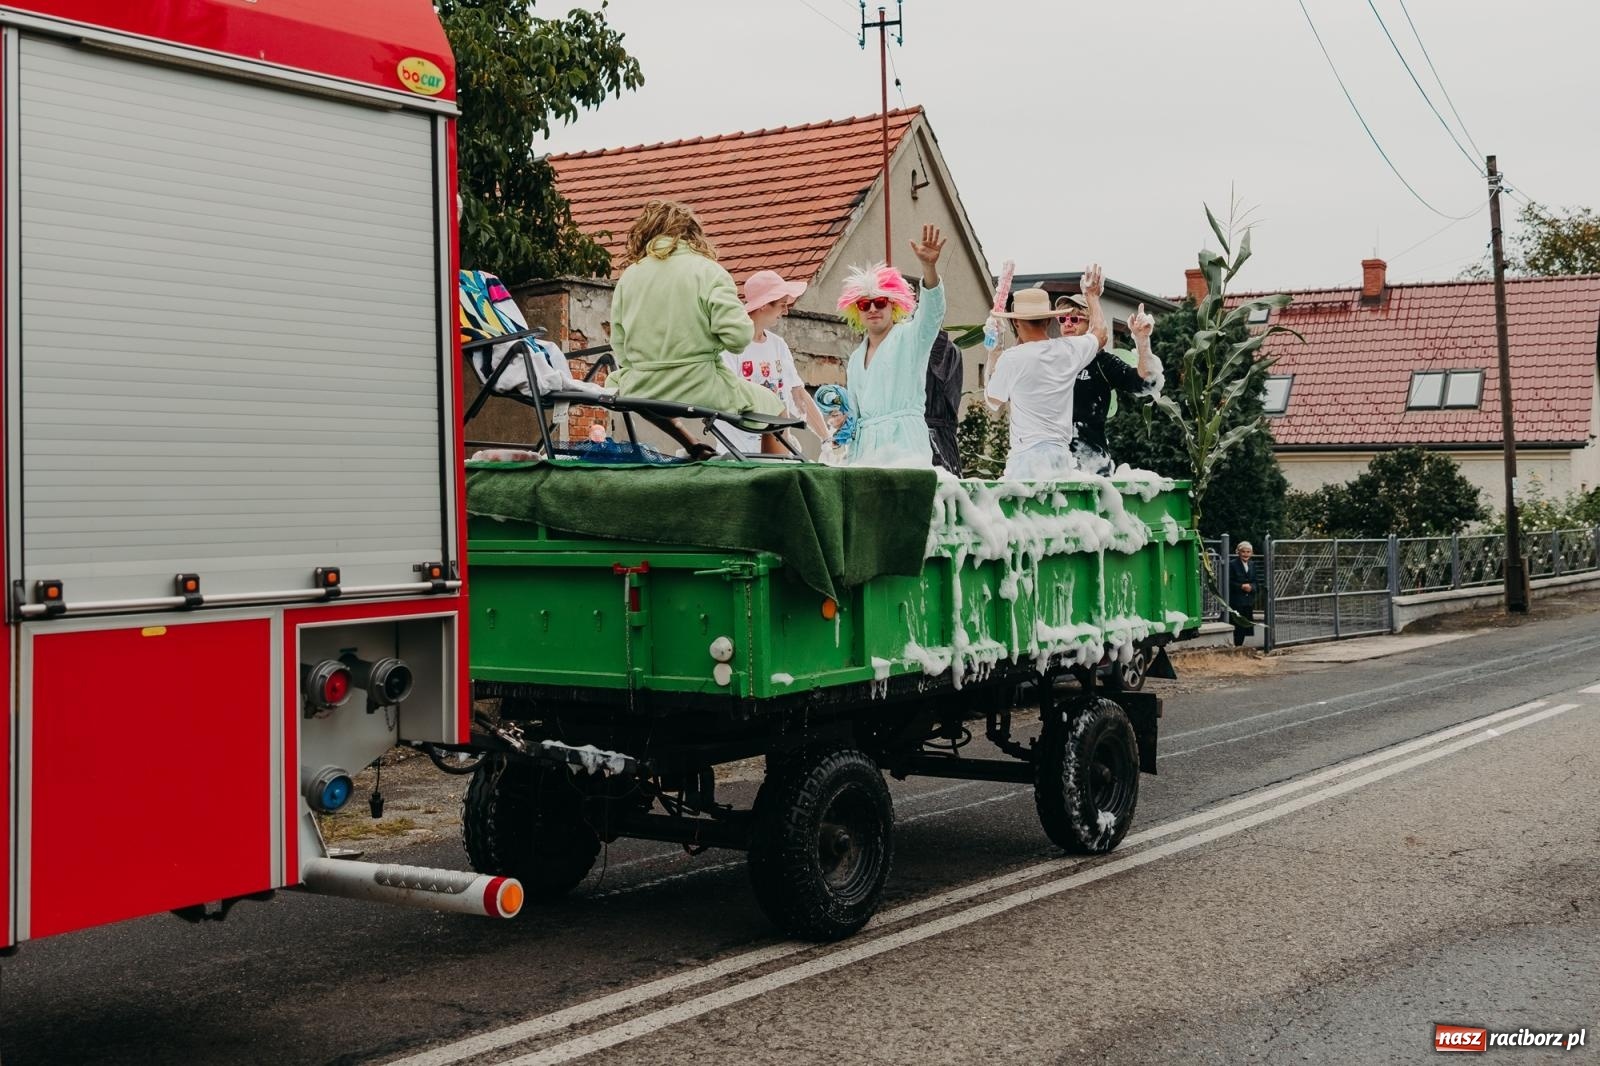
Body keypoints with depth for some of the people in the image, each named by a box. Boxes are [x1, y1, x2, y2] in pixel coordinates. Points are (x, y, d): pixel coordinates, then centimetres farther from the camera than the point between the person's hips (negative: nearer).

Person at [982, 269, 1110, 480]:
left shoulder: (1011, 358, -7)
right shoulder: (1069, 350, 6)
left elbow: (994, 401, 10)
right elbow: (1100, 333, 29)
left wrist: (993, 363, 22)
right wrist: (1092, 295, 44)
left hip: (1027, 456, -5)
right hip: (1063, 455, 5)